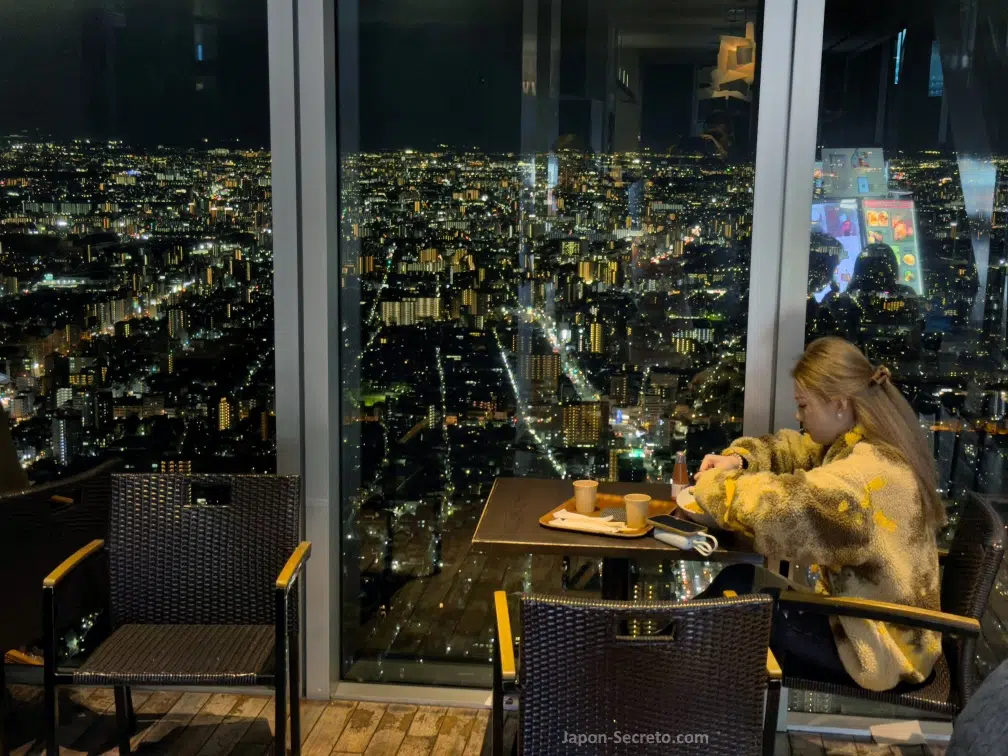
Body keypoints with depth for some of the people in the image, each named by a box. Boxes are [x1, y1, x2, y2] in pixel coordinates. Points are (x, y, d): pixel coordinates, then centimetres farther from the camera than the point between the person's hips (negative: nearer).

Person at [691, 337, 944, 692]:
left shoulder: (871, 470, -28)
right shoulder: (855, 444, 3)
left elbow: (782, 505, -39)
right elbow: (790, 449, 16)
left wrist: (715, 484, -20)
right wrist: (737, 460, -4)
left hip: (883, 647, -9)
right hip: (863, 616, 9)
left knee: (738, 586, -12)